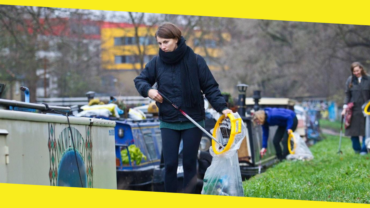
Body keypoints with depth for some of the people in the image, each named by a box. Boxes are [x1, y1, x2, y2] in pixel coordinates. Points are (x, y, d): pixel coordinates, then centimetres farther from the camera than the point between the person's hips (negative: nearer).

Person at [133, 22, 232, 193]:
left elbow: (210, 87, -3)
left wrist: (222, 108, -14)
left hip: (192, 122, -2)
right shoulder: (157, 62, -1)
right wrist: (148, 90, -10)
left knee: (189, 163, 6)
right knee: (169, 164, 0)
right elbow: (140, 80, 11)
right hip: (168, 123, 2)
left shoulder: (195, 61, -8)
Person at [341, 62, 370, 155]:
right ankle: (356, 148, 17)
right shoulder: (350, 80, 4)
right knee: (353, 130, 2)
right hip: (353, 109, 1)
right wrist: (345, 106, -2)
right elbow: (347, 94, 7)